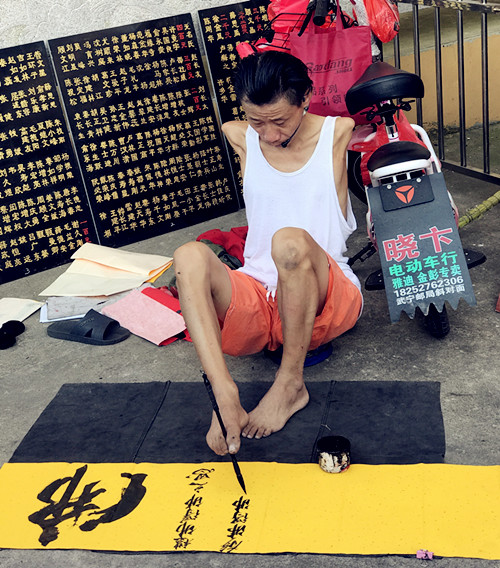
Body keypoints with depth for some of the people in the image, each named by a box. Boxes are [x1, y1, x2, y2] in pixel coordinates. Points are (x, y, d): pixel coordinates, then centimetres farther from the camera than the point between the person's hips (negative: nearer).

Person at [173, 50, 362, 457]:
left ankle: (291, 383, -21)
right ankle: (224, 396, -41)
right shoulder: (240, 139, 9)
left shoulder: (339, 133, 1)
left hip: (324, 301, -2)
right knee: (190, 256, -28)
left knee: (291, 240, -36)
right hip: (256, 303, 3)